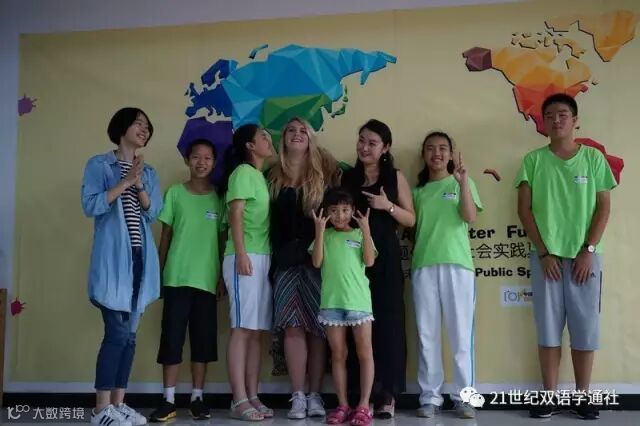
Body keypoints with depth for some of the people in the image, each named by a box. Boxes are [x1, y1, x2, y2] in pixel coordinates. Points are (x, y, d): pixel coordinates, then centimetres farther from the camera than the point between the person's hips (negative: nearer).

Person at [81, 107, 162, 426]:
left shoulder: (149, 173, 18)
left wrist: (139, 186, -8)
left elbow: (153, 213, 7)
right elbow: (90, 206, -8)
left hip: (141, 258, 6)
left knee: (129, 333, 6)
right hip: (113, 258, -6)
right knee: (118, 332, -11)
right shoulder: (99, 165, 4)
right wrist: (124, 182, -12)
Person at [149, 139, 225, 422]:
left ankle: (197, 399, 14)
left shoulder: (219, 198, 7)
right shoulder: (175, 193, 5)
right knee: (172, 337, 0)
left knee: (203, 339, 5)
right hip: (177, 277, -1)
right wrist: (159, 272, 3)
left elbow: (223, 239, 8)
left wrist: (222, 277, 4)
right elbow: (165, 235, 7)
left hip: (207, 278, 1)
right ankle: (168, 400, 7)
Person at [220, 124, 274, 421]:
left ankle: (252, 397, 8)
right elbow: (236, 214, -11)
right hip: (245, 257, -8)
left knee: (256, 331, 5)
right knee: (242, 329, -8)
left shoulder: (261, 177, 20)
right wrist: (241, 253, -18)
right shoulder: (242, 172, -2)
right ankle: (239, 401, -6)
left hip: (263, 258, 8)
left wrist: (264, 258, 13)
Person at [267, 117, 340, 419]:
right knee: (293, 327, -3)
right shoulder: (273, 176, 11)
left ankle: (315, 395, 8)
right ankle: (298, 396, 3)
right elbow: (268, 220, 11)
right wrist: (276, 256, 3)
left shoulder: (323, 172, 7)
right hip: (286, 260, 1)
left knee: (317, 327, -1)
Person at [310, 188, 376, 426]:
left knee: (364, 352, -1)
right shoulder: (325, 235, 10)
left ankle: (363, 406, 6)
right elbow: (316, 262, -3)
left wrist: (365, 229, -10)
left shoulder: (360, 234, 7)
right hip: (332, 301, 1)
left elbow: (369, 261, -7)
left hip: (358, 299, -1)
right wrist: (319, 230, -6)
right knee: (338, 354, 6)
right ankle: (342, 405, 13)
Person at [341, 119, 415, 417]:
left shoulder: (395, 177, 6)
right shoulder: (347, 178, 11)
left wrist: (388, 206, -11)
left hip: (385, 258, -1)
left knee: (387, 322, -3)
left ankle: (387, 394, 5)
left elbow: (411, 219, 4)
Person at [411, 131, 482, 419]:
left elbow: (470, 216, -7)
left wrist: (463, 181, -15)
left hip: (457, 264, -2)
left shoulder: (461, 183, 9)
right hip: (423, 266, 3)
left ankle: (464, 397, 6)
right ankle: (430, 397, 9)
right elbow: (411, 226, 14)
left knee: (461, 334, -1)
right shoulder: (418, 189, 17)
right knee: (427, 334, 3)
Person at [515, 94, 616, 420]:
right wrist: (543, 252, -7)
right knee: (548, 327, 2)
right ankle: (549, 395, 11)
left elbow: (604, 208, 3)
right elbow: (524, 209, 1)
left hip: (585, 256, 0)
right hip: (546, 256, 0)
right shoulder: (534, 160, 4)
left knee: (586, 328, 3)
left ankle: (583, 395, 16)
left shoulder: (593, 158, 5)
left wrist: (588, 250, -7)